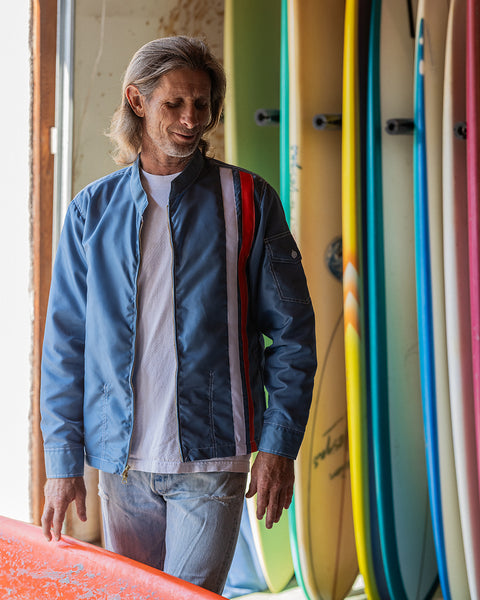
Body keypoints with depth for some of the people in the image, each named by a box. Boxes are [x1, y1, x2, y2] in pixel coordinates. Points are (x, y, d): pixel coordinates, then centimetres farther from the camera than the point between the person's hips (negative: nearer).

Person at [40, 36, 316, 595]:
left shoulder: (247, 200, 2)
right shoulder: (93, 210, 7)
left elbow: (291, 331, 2)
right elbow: (65, 342, 8)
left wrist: (278, 444, -5)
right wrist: (63, 460, 3)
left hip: (211, 457, -2)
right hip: (121, 459, 3)